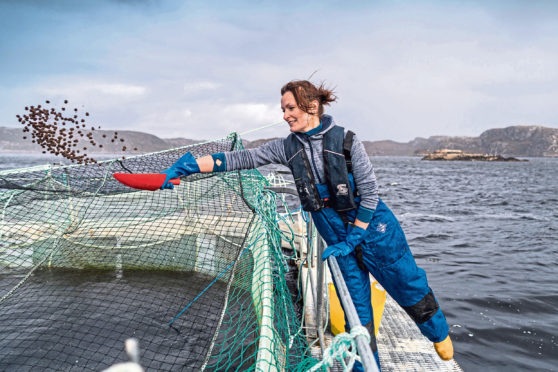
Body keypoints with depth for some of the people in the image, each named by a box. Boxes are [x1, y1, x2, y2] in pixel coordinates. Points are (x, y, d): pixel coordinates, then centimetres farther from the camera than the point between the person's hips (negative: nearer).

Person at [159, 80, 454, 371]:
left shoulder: (346, 140, -15)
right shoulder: (288, 147, -4)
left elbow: (369, 193, -13)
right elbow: (241, 159, -8)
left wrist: (351, 240, -15)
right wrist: (184, 167, -15)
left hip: (373, 229, -3)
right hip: (340, 239, 3)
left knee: (412, 292, 11)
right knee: (357, 312, 7)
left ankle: (440, 335, 41)